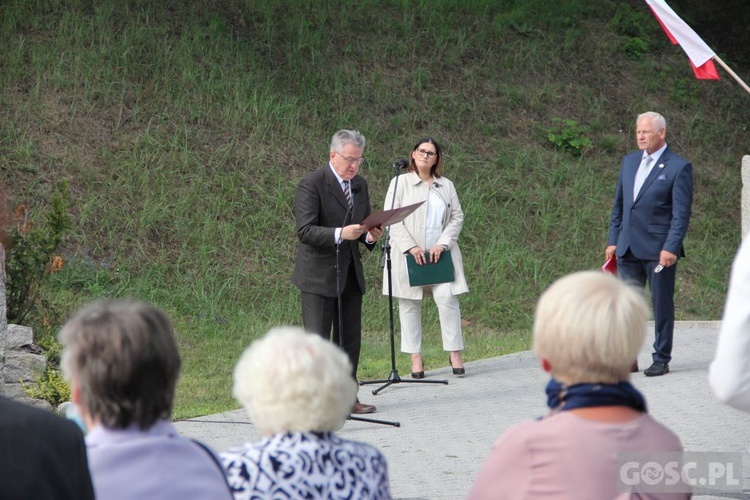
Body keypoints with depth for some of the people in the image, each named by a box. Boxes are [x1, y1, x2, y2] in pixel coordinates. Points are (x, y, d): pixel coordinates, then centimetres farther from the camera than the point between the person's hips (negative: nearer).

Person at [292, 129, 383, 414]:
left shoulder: (360, 185, 13)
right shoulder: (311, 185, -12)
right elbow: (305, 231, -19)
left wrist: (370, 236, -4)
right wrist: (340, 234, -32)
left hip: (351, 275, 7)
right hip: (319, 276, -7)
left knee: (350, 340, 10)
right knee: (317, 340, -8)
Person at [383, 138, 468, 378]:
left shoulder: (447, 186, 14)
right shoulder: (400, 183, 5)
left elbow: (457, 217, 10)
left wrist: (442, 244, -6)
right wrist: (411, 247, -12)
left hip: (440, 253, 2)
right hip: (408, 254, -2)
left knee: (447, 298, -11)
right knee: (410, 303, 0)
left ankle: (454, 352, -4)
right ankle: (416, 357, 5)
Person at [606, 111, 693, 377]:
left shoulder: (679, 167, -6)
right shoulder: (629, 162, 13)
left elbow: (681, 213, -10)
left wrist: (671, 248, -17)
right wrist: (613, 241, 11)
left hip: (659, 248, -6)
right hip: (628, 247, 6)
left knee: (662, 304, 2)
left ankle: (661, 360, 10)